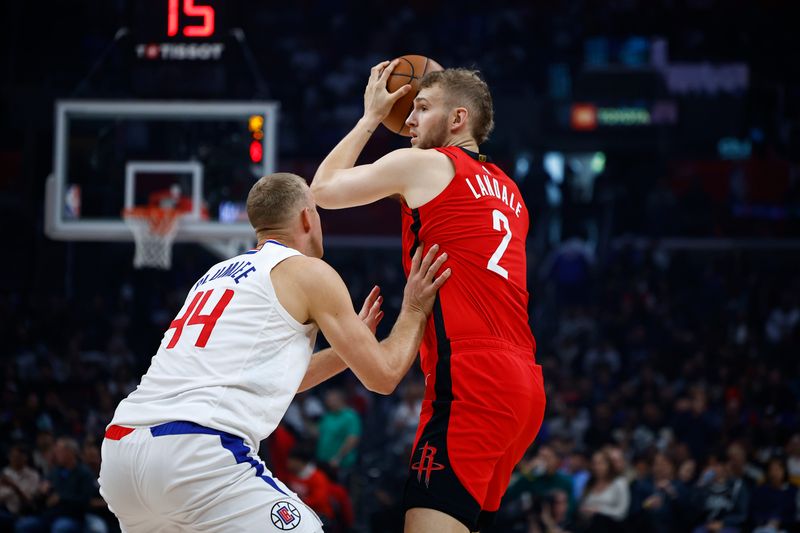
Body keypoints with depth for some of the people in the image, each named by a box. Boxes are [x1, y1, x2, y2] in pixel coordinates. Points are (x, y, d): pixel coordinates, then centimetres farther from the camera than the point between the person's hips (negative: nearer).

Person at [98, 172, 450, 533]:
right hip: (199, 452, -8)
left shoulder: (217, 274, 29)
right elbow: (382, 376, 12)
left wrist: (347, 348, 47)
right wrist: (414, 311, 26)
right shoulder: (309, 272, 8)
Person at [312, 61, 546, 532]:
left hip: (472, 382, -9)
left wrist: (371, 117, 25)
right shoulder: (507, 192, 23)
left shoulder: (423, 164, 2)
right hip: (524, 385, 9)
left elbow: (324, 189, 12)